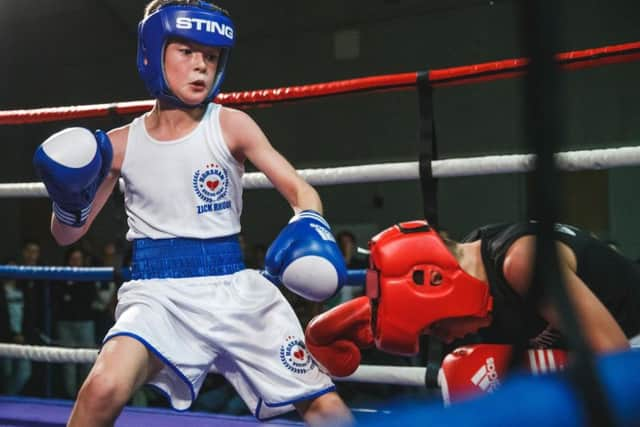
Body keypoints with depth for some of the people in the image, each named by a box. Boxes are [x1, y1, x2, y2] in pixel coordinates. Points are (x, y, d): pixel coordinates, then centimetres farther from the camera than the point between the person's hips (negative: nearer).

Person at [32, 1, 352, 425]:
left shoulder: (231, 126, -2)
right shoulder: (120, 143, 1)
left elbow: (301, 190, -5)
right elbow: (67, 235, 10)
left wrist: (309, 227, -27)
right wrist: (71, 201, -12)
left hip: (234, 289, 1)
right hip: (158, 293, -1)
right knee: (103, 390, -30)